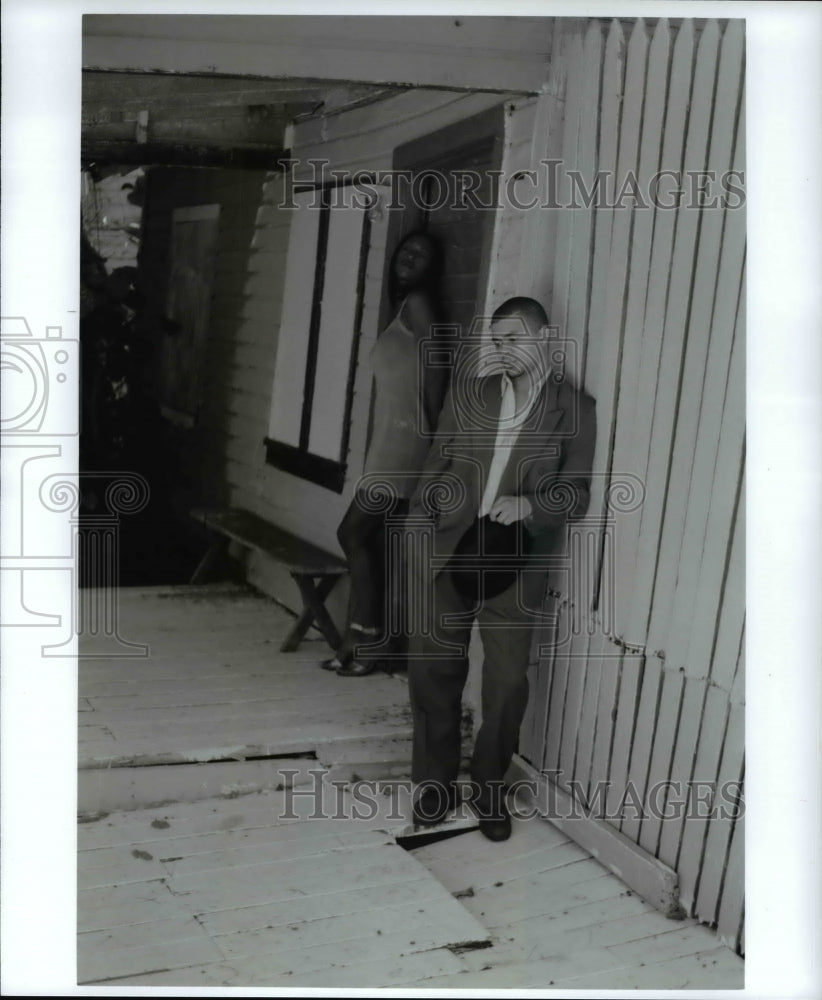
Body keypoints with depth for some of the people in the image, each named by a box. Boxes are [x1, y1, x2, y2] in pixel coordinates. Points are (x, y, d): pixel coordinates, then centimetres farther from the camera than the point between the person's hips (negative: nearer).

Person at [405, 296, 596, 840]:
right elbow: (437, 465, 11)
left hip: (515, 564, -2)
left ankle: (490, 790, 25)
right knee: (432, 667, 7)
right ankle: (436, 783, 25)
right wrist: (419, 523, 4)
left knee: (507, 682, 3)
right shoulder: (470, 391, 9)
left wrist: (529, 504, -20)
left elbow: (577, 491, -3)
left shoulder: (573, 408, 1)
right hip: (452, 551, 3)